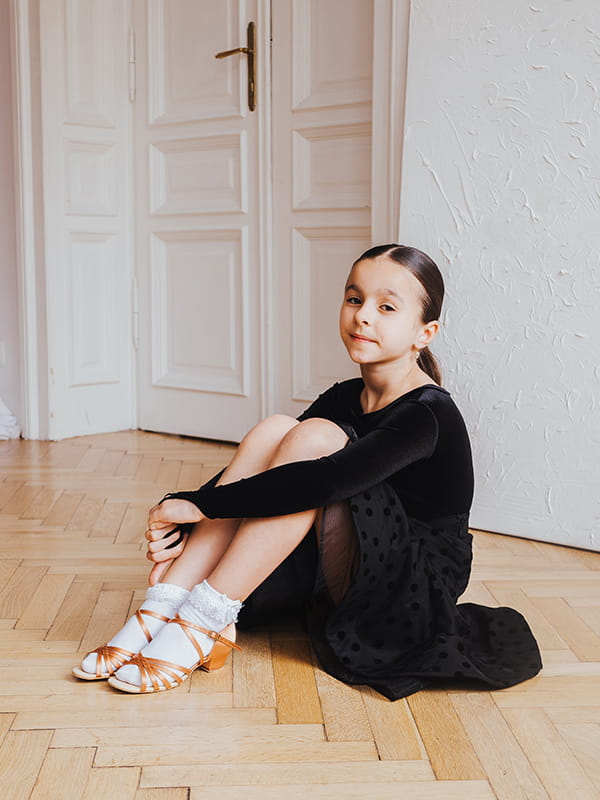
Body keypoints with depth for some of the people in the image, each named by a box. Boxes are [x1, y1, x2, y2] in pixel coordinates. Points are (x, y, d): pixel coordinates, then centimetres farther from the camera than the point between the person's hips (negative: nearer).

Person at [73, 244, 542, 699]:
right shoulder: (345, 398, 5)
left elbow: (323, 482, -35)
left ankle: (203, 623, -24)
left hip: (418, 591, -7)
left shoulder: (428, 415, -20)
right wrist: (182, 528, -15)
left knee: (315, 437, -26)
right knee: (274, 430, -13)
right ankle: (161, 610, -18)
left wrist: (198, 505, -31)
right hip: (344, 576, 7)